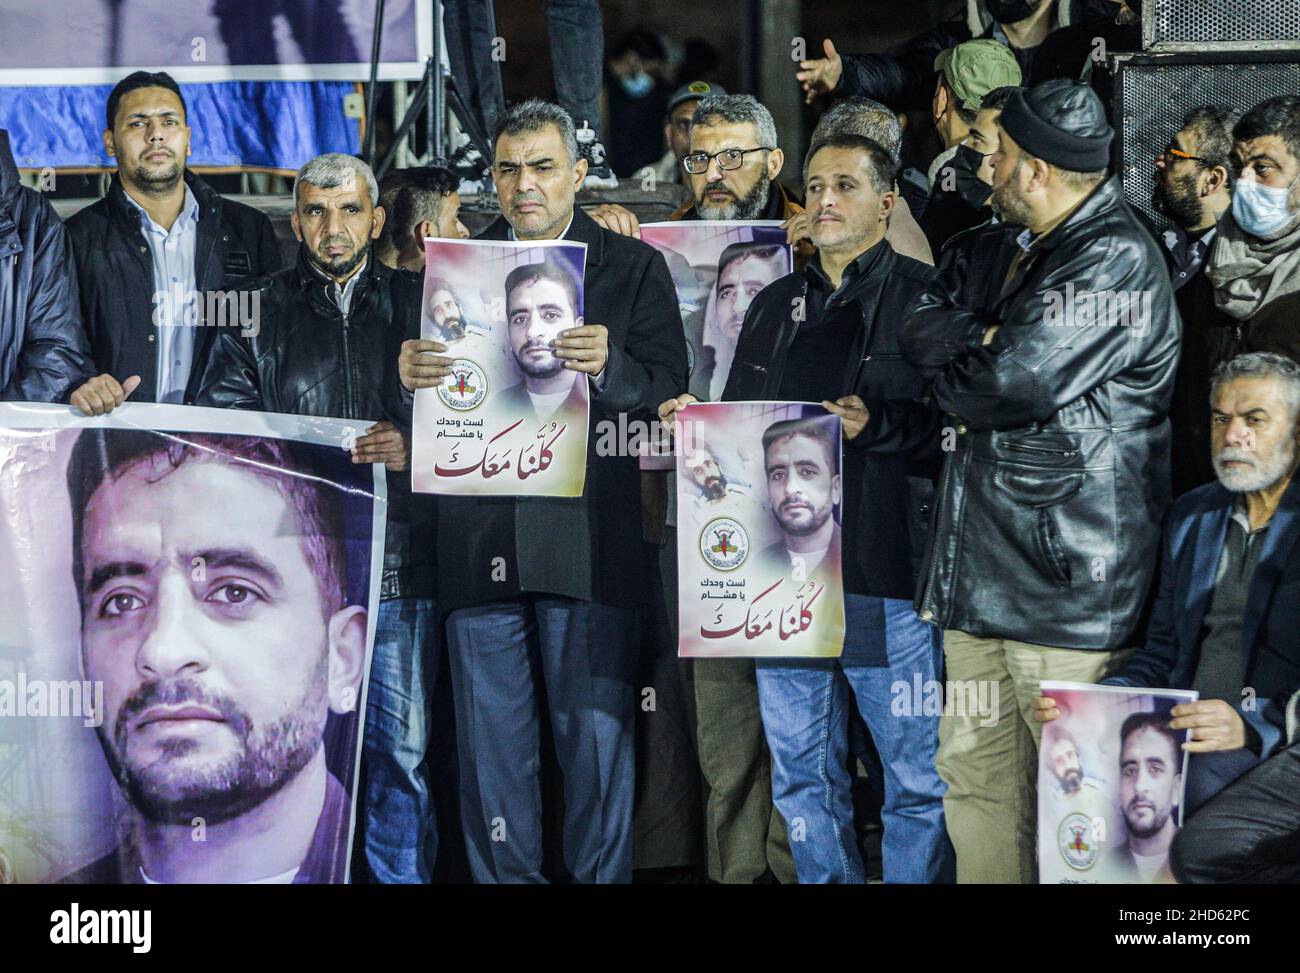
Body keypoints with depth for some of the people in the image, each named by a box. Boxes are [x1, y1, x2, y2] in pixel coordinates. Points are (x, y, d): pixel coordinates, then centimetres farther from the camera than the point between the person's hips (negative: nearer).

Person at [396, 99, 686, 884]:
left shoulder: (634, 268, 8)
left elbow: (668, 392, -2)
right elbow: (426, 407, 9)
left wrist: (606, 368, -21)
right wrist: (411, 374, -14)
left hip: (589, 541, -2)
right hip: (481, 543, 2)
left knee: (597, 736, -1)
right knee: (493, 746, 7)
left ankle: (599, 875, 10)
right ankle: (505, 877, 17)